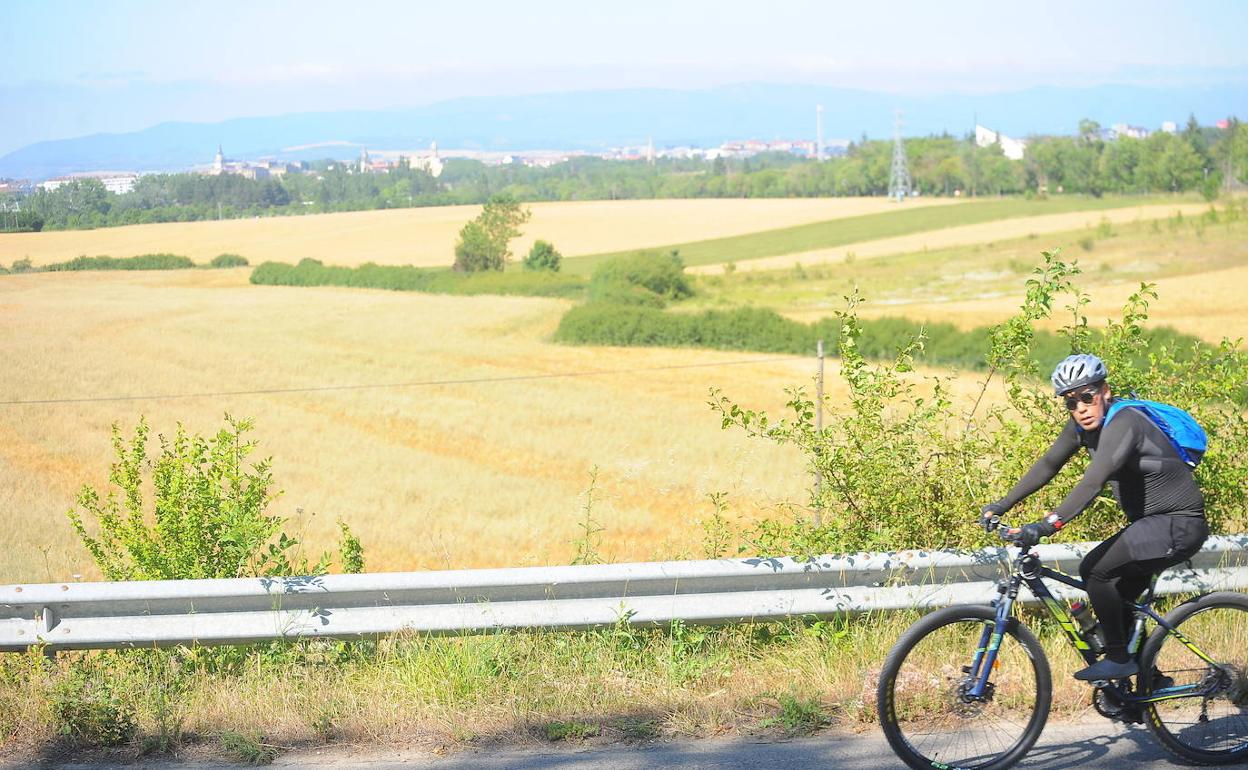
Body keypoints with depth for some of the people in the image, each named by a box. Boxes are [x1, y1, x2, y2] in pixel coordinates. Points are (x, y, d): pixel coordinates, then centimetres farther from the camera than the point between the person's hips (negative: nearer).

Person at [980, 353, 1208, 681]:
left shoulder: (1123, 423, -26)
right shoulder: (1082, 425, 1)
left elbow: (1093, 481, -38)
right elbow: (1048, 465, 8)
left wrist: (1047, 525, -45)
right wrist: (1001, 505, 2)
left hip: (1179, 524, -10)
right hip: (1150, 521, 10)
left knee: (1095, 569, -20)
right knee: (1120, 600, 13)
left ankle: (1118, 659, -10)